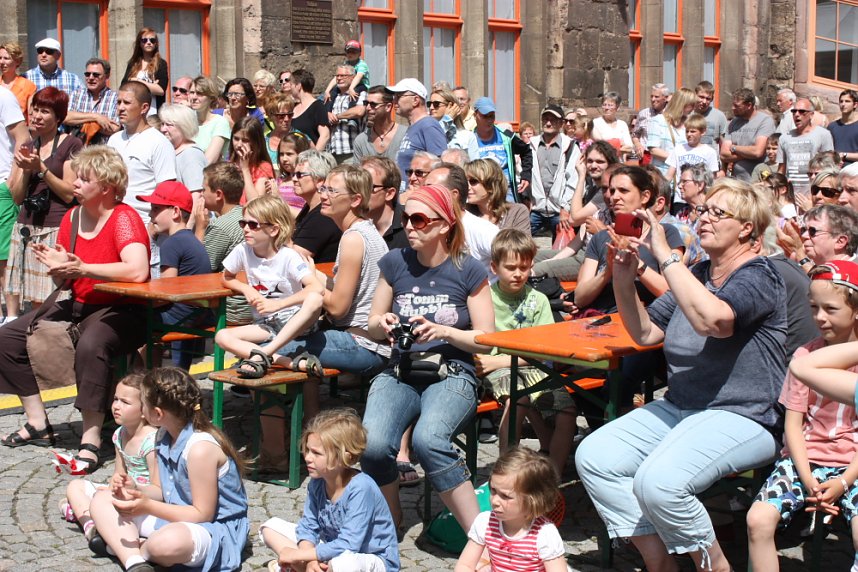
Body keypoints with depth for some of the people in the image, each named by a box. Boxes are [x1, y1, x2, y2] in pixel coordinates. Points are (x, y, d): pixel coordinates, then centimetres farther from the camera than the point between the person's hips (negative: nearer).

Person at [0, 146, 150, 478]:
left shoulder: (124, 218, -17)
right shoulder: (72, 217, 5)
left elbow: (138, 271, -36)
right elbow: (63, 281, 12)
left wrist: (82, 269, -30)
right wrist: (57, 267, -12)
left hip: (121, 311, -9)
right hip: (78, 306, 9)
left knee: (90, 345, -39)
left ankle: (91, 440, -29)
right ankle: (37, 424, 10)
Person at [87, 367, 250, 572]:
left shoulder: (200, 448, -25)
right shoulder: (165, 435, 3)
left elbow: (203, 514, -22)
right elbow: (159, 491, 10)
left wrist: (148, 507, -25)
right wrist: (135, 491, -12)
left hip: (213, 529, -9)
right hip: (174, 517, 10)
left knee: (169, 542, -43)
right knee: (102, 500, 4)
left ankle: (127, 546, -5)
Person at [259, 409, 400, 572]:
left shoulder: (360, 488, -28)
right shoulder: (317, 483, -7)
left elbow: (347, 546, -32)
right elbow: (308, 527, -1)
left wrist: (298, 554, -26)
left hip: (373, 558, -7)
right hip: (330, 549, 7)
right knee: (271, 527, 1)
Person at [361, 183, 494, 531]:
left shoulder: (468, 271, 0)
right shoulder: (395, 263, 9)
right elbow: (373, 328, 17)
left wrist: (442, 332, -15)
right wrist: (382, 324, -7)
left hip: (452, 375, -3)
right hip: (400, 373, 3)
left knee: (428, 439, -36)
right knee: (373, 444, -28)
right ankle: (389, 522, 2)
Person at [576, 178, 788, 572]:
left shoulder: (758, 276, -9)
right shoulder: (696, 274, 15)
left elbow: (710, 319, -30)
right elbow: (645, 332, 16)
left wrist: (664, 254, -25)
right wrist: (623, 280, 0)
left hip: (742, 418, -8)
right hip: (678, 407, 8)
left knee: (658, 481, -31)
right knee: (594, 457, -11)